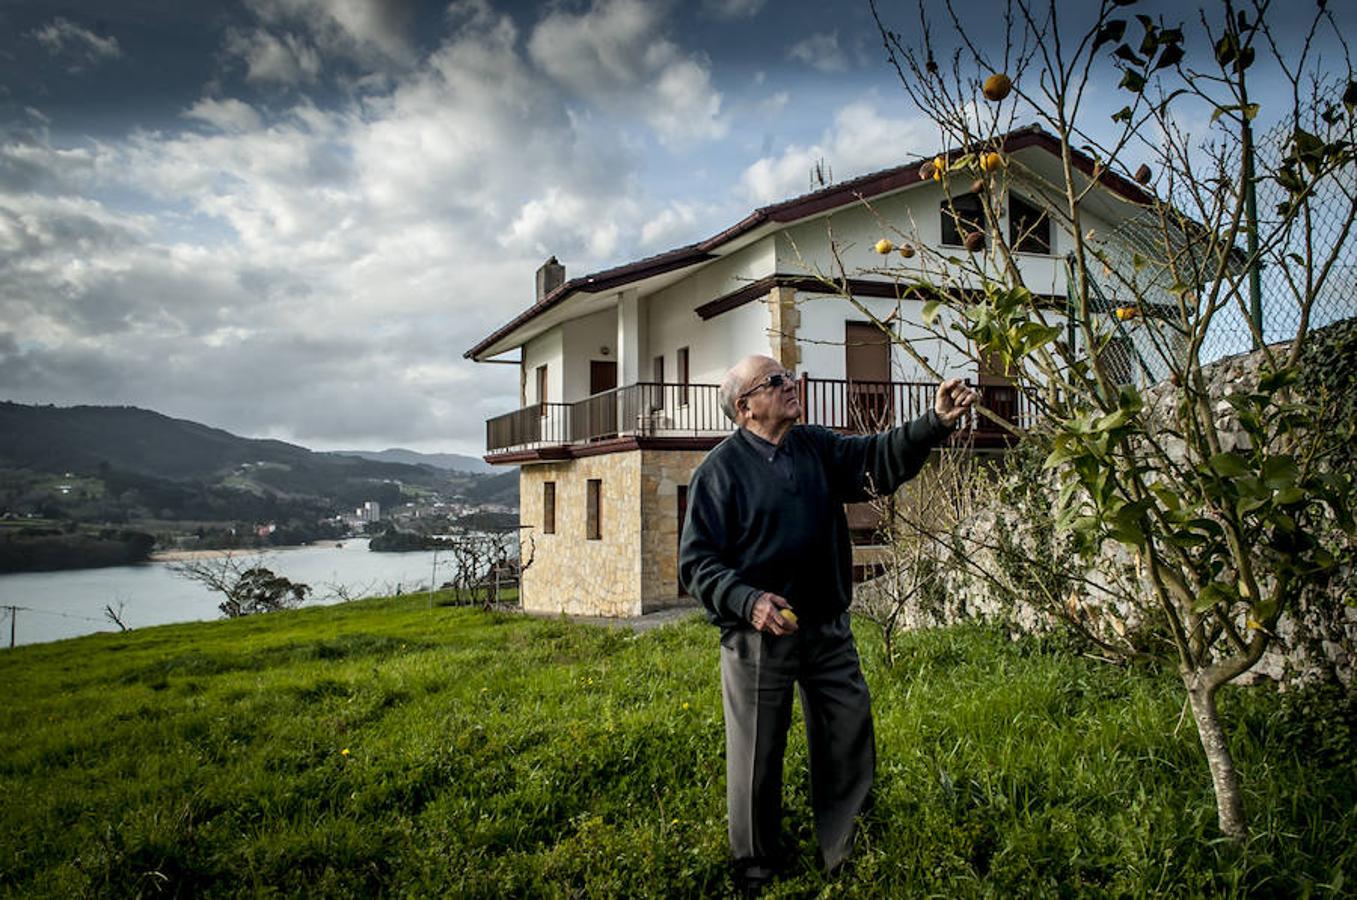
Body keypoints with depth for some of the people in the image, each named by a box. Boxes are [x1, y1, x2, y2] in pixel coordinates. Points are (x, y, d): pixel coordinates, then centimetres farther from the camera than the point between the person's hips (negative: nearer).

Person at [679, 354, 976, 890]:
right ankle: (755, 868, 31)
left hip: (828, 629, 5)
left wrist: (936, 422, -19)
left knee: (850, 744, 13)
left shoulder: (817, 448, 7)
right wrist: (747, 601, -27)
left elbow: (879, 460, -4)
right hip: (758, 634, -5)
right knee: (757, 757, 9)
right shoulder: (720, 469, -10)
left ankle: (843, 855, 34)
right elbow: (697, 561, -12)